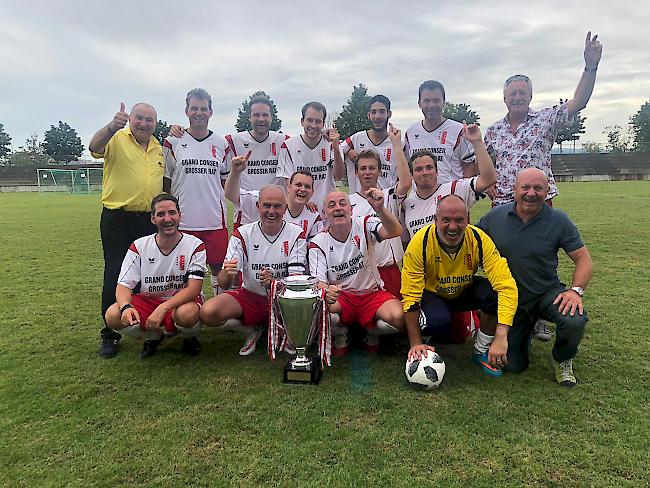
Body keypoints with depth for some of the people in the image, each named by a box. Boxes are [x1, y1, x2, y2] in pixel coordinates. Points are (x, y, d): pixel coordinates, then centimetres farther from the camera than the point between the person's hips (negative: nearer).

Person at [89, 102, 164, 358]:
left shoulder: (158, 148, 12)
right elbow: (95, 147, -28)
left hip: (150, 220, 5)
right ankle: (109, 335, 13)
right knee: (114, 277, 0)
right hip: (117, 220, -5)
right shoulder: (116, 139, -5)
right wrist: (112, 127, -47)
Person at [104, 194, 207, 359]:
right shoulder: (139, 246, -3)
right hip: (147, 301, 3)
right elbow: (124, 285, -7)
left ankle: (189, 337, 1)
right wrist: (126, 307, -31)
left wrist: (162, 309, -32)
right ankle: (154, 336, 7)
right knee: (113, 316, -23)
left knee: (187, 314, -38)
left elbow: (193, 288, -18)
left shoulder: (195, 245, -11)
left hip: (182, 301, -3)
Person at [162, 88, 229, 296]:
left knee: (219, 270, 7)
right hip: (183, 221, -1)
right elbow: (165, 181, 6)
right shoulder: (173, 142, 4)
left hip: (215, 221, 2)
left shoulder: (221, 144, 9)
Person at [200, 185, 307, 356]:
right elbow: (223, 284, -12)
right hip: (250, 296, 1)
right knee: (207, 312, -23)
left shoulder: (296, 234, -7)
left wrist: (274, 282, -36)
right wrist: (227, 274, -37)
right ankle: (252, 328, 6)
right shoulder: (242, 233, -7)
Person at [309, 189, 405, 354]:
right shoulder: (318, 243, -5)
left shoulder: (364, 225, -7)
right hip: (340, 297, 0)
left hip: (372, 293, 0)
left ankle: (372, 334, 10)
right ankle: (341, 336, 3)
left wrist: (380, 208, -48)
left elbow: (395, 232, -27)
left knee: (398, 318, -28)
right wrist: (326, 292, -38)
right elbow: (319, 282, -11)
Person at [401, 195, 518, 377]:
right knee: (438, 321, -35)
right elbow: (410, 295, -23)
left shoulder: (479, 240, -25)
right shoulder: (420, 243, -28)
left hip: (465, 292, 3)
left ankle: (482, 351, -3)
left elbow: (506, 285, -31)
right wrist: (416, 343, -24)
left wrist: (500, 337, -41)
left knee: (495, 292, -28)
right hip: (432, 293, -2)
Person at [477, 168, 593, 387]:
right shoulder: (495, 217, -7)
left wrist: (576, 290, -24)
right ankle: (526, 330, 37)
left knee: (575, 321, -35)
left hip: (548, 292, -1)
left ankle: (562, 360, 2)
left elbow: (583, 258, -8)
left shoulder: (559, 221, -10)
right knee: (512, 367, 2)